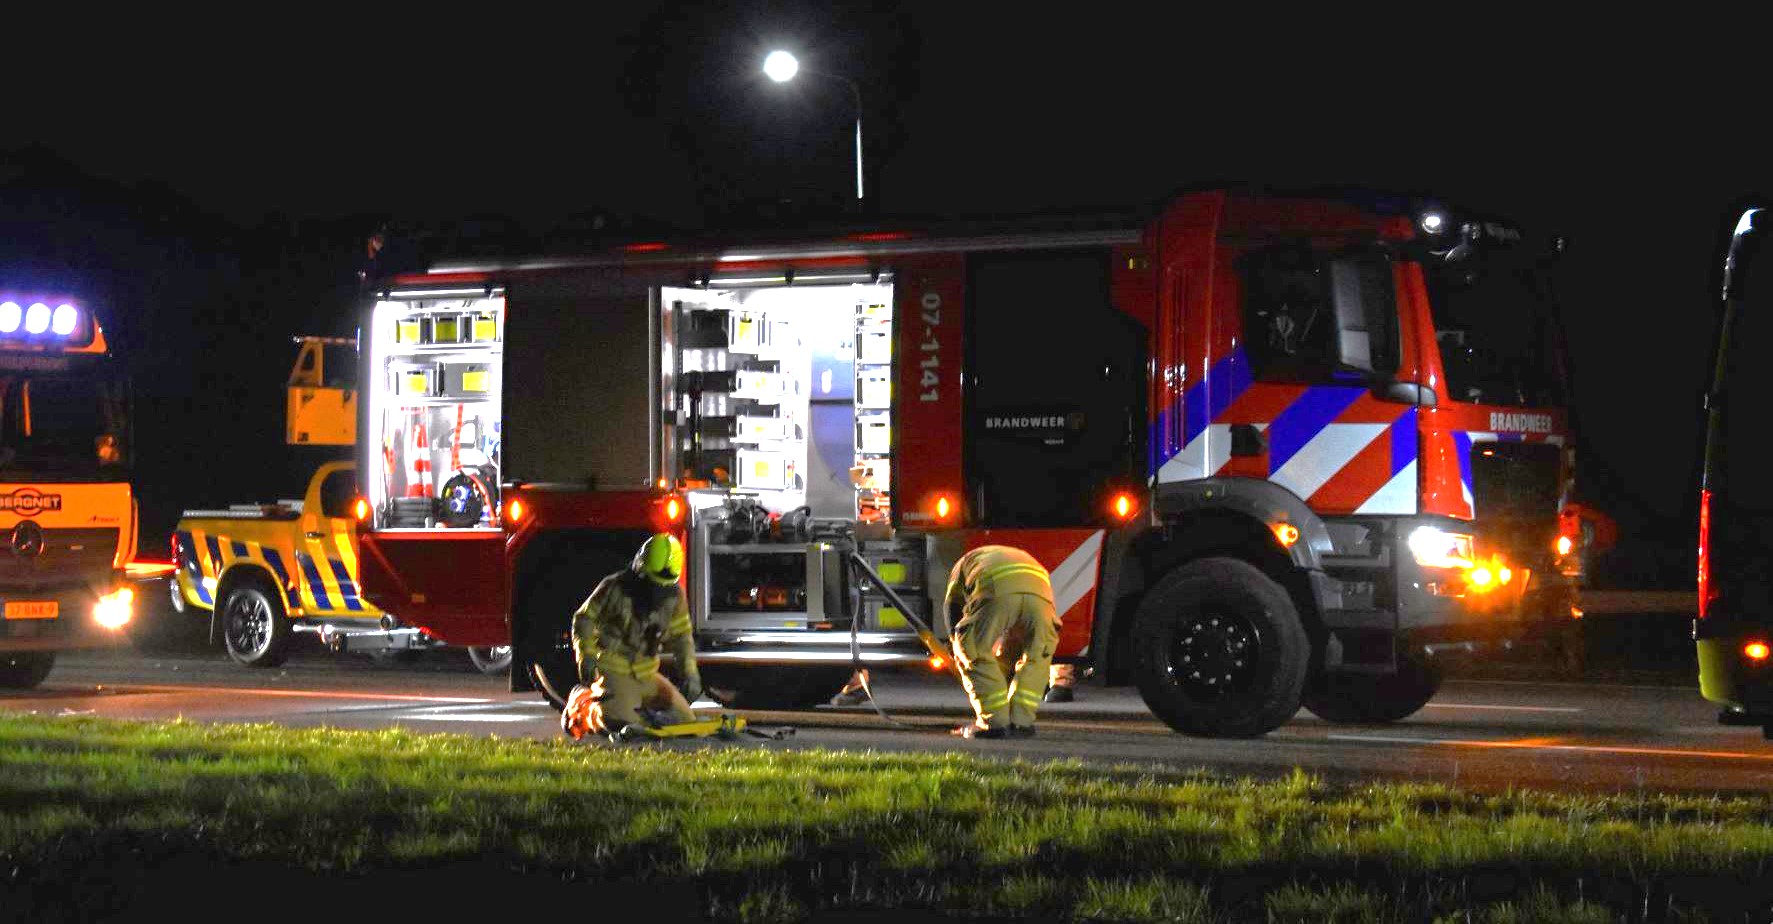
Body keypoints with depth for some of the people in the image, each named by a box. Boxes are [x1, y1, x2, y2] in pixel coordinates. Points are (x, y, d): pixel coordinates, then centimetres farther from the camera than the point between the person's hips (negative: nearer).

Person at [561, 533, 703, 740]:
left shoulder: (674, 596, 0)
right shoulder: (615, 589, -13)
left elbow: (681, 636, 12)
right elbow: (584, 619, -4)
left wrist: (690, 673, 3)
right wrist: (586, 657, -15)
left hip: (647, 676, 6)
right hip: (614, 674, -5)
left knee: (685, 721, 4)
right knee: (621, 723, -26)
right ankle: (581, 705, 5)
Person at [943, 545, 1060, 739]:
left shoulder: (964, 565, 43)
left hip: (997, 592, -3)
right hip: (1039, 591, 3)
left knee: (973, 650, 16)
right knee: (1038, 658, 26)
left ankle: (995, 722, 10)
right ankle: (1021, 721, 20)